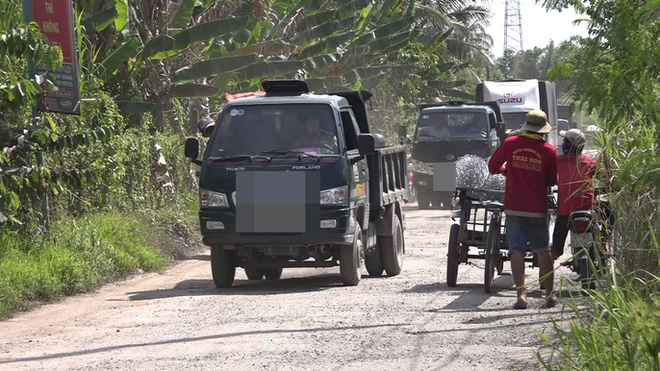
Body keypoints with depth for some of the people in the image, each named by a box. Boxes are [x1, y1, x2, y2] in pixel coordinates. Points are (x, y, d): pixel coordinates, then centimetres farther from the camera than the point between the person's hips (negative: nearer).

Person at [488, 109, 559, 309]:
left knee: (516, 250, -1)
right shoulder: (549, 151, -6)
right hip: (538, 210, 1)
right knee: (543, 250, 14)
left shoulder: (510, 144, -5)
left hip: (514, 208, -1)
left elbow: (492, 167, 5)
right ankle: (549, 294, 17)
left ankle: (521, 294, -13)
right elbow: (552, 181, 5)